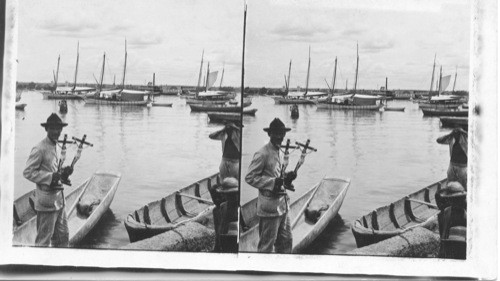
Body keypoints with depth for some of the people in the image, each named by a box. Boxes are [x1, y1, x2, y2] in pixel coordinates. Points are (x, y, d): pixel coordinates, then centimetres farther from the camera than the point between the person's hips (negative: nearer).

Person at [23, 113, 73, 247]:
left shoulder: (54, 146, 13)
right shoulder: (40, 149, -14)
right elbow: (27, 172, -17)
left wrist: (63, 173, 4)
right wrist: (50, 177, -23)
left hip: (58, 200, 9)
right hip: (47, 201, -9)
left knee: (62, 238, 17)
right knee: (43, 240, 1)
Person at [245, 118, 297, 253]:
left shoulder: (279, 151, 14)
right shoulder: (262, 154, -14)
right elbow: (249, 177, -16)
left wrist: (286, 178, 4)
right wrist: (273, 182, -23)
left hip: (282, 205, 9)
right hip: (270, 207, -9)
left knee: (286, 241, 17)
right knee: (266, 246, 2)